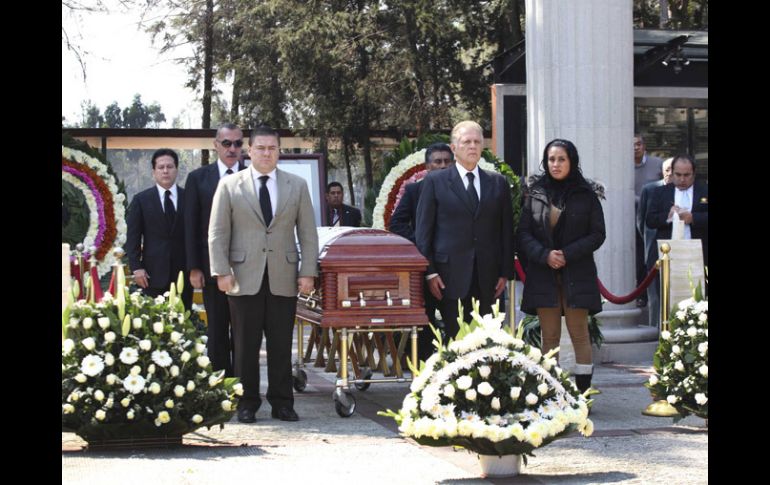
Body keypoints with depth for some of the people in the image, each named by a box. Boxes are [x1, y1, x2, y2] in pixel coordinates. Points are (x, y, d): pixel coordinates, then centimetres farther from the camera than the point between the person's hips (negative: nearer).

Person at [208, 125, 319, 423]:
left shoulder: (297, 186, 10)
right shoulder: (229, 186, 6)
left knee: (281, 344, 4)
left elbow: (308, 233, 8)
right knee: (246, 345, 2)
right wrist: (222, 272, -6)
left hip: (284, 279, 1)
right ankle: (247, 404, 10)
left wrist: (308, 272, 0)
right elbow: (218, 233, 3)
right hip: (245, 279, -1)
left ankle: (282, 403, 12)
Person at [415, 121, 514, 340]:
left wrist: (506, 272, 4)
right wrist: (429, 272, -6)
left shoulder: (498, 183, 12)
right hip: (451, 276, -3)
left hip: (488, 277, 3)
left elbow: (507, 230, 12)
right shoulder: (435, 181, 4)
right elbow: (423, 230, 2)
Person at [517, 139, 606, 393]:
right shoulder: (535, 193, 6)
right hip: (543, 274, 2)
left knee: (579, 334, -3)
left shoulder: (585, 194, 3)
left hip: (576, 274, -1)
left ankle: (583, 393, 1)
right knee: (549, 336, 2)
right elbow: (523, 233, 4)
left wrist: (568, 254, -10)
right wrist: (544, 255, -12)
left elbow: (597, 234, 1)